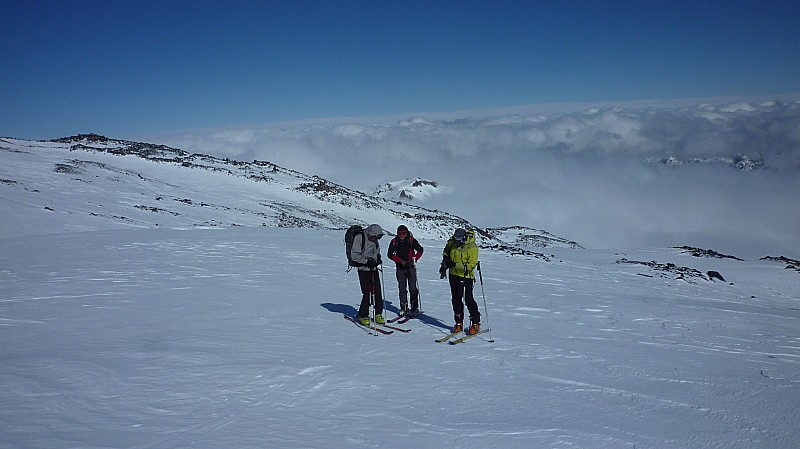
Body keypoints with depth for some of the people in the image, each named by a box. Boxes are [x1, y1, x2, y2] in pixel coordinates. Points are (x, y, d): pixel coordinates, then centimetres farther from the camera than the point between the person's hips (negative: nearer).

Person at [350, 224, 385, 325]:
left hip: (374, 269, 6)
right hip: (364, 270, -6)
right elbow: (354, 255, -17)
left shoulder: (374, 240, 7)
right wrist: (367, 261, -21)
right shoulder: (359, 239, -15)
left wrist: (378, 259, 6)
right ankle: (363, 316, 8)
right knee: (367, 294, -7)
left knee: (378, 293, 3)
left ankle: (378, 314, 16)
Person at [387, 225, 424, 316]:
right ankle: (403, 308, 11)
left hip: (410, 267, -2)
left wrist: (414, 259, -10)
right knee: (402, 289, 4)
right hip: (400, 268, 2)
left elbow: (420, 250, 2)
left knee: (413, 289, -5)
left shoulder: (411, 240, -4)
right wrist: (400, 260, -8)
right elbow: (390, 254, 2)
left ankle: (414, 308, 1)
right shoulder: (394, 241, 1)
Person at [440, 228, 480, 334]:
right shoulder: (453, 242, -1)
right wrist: (445, 263, 8)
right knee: (456, 299, 10)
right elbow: (446, 251, 21)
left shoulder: (472, 247, -19)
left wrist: (455, 265, -26)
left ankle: (475, 323, 6)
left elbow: (471, 265, -22)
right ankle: (459, 323, 21)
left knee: (468, 300, -7)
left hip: (466, 276, -6)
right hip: (453, 275, 6)